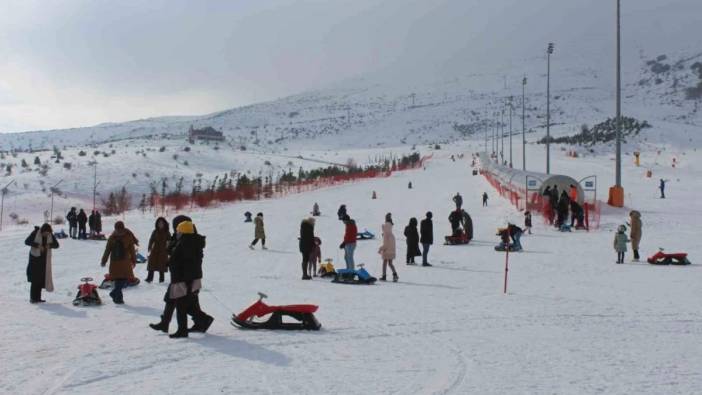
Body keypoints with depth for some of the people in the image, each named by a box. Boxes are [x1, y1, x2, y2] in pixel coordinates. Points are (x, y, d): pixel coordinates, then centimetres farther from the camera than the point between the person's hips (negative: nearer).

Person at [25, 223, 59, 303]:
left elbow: (56, 244, 4)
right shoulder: (35, 233, -9)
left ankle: (38, 298, 10)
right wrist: (37, 245, -23)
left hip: (45, 259, 4)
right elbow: (27, 241, -12)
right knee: (35, 278, -8)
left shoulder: (50, 235, 1)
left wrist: (50, 245, -18)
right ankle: (33, 298, -4)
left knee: (42, 278, 3)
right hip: (35, 257, -4)